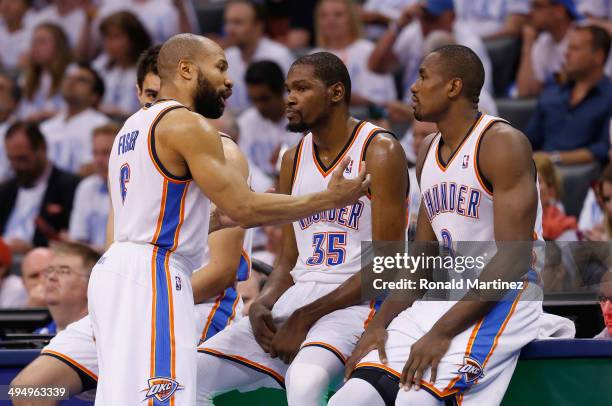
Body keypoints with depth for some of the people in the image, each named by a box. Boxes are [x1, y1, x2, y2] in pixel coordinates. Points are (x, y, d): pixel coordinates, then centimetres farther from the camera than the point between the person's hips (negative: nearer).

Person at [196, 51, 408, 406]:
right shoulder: (294, 160, 15)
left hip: (355, 302, -8)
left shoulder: (380, 151, -8)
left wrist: (305, 318, -16)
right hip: (296, 298, 8)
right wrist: (261, 306, -5)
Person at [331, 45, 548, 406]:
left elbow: (514, 258, -18)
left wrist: (442, 332, -22)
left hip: (501, 300, -8)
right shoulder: (429, 152, 15)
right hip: (445, 294, 8)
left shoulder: (502, 144, -11)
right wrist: (380, 322, 1)